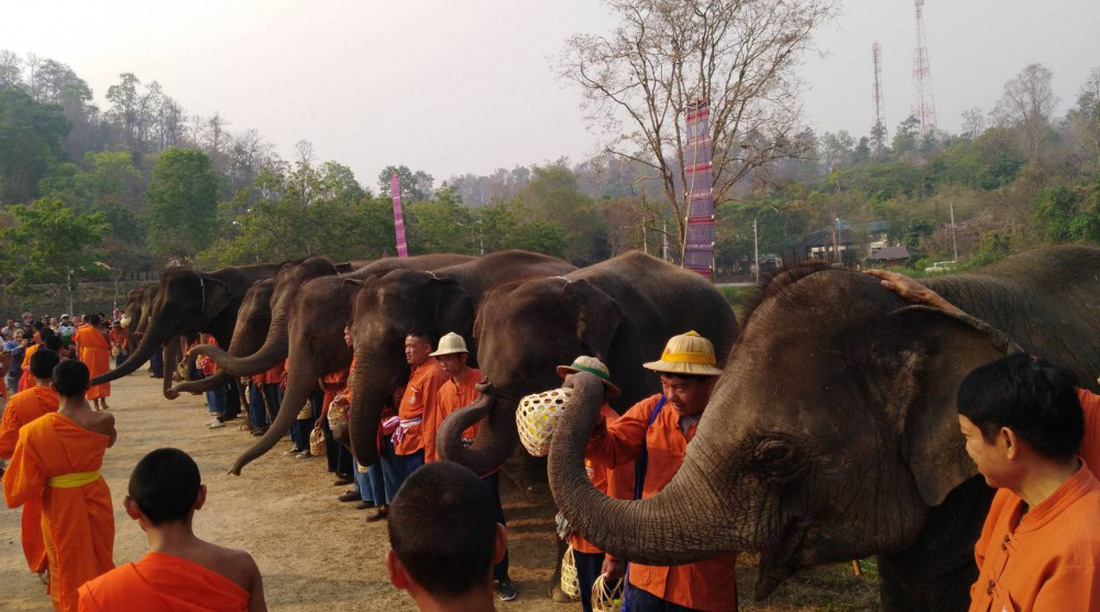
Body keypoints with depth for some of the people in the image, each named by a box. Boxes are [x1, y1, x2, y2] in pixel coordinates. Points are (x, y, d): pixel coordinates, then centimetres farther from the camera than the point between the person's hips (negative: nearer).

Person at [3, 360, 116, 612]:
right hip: (96, 500, 2)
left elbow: (22, 485, -14)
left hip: (60, 507, -2)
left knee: (69, 570, 18)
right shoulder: (104, 421, -17)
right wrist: (85, 403, 12)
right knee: (100, 562, 24)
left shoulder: (35, 431, -22)